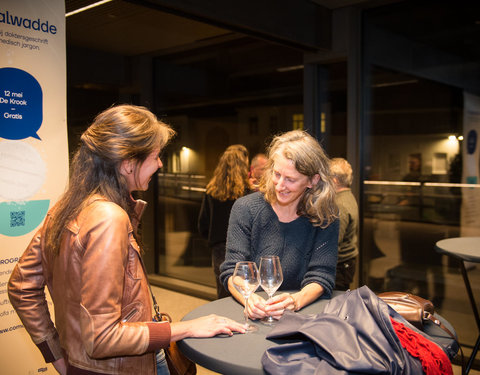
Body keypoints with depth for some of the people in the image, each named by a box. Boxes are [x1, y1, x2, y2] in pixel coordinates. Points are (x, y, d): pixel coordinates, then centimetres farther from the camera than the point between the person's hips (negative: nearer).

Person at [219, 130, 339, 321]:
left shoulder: (325, 218, -1)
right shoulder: (245, 208, -2)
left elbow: (320, 276, -6)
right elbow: (232, 270, -6)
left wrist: (295, 301, -26)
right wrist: (248, 298, -26)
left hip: (302, 314, 0)